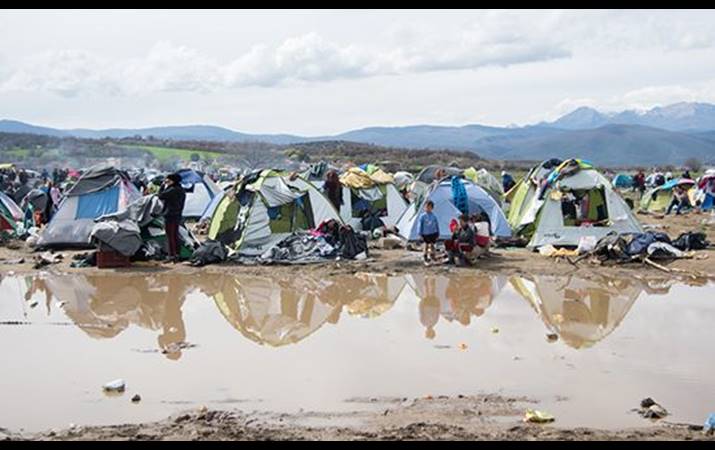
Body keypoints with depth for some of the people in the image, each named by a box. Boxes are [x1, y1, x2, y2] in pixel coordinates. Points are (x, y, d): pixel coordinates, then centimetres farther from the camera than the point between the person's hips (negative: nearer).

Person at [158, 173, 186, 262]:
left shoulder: (173, 190, -18)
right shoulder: (182, 191, 12)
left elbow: (160, 196, -15)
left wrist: (163, 186, -6)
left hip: (170, 216, -9)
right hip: (178, 216, 9)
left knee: (170, 236, -5)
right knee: (175, 236, 15)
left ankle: (172, 256, -5)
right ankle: (176, 255, 19)